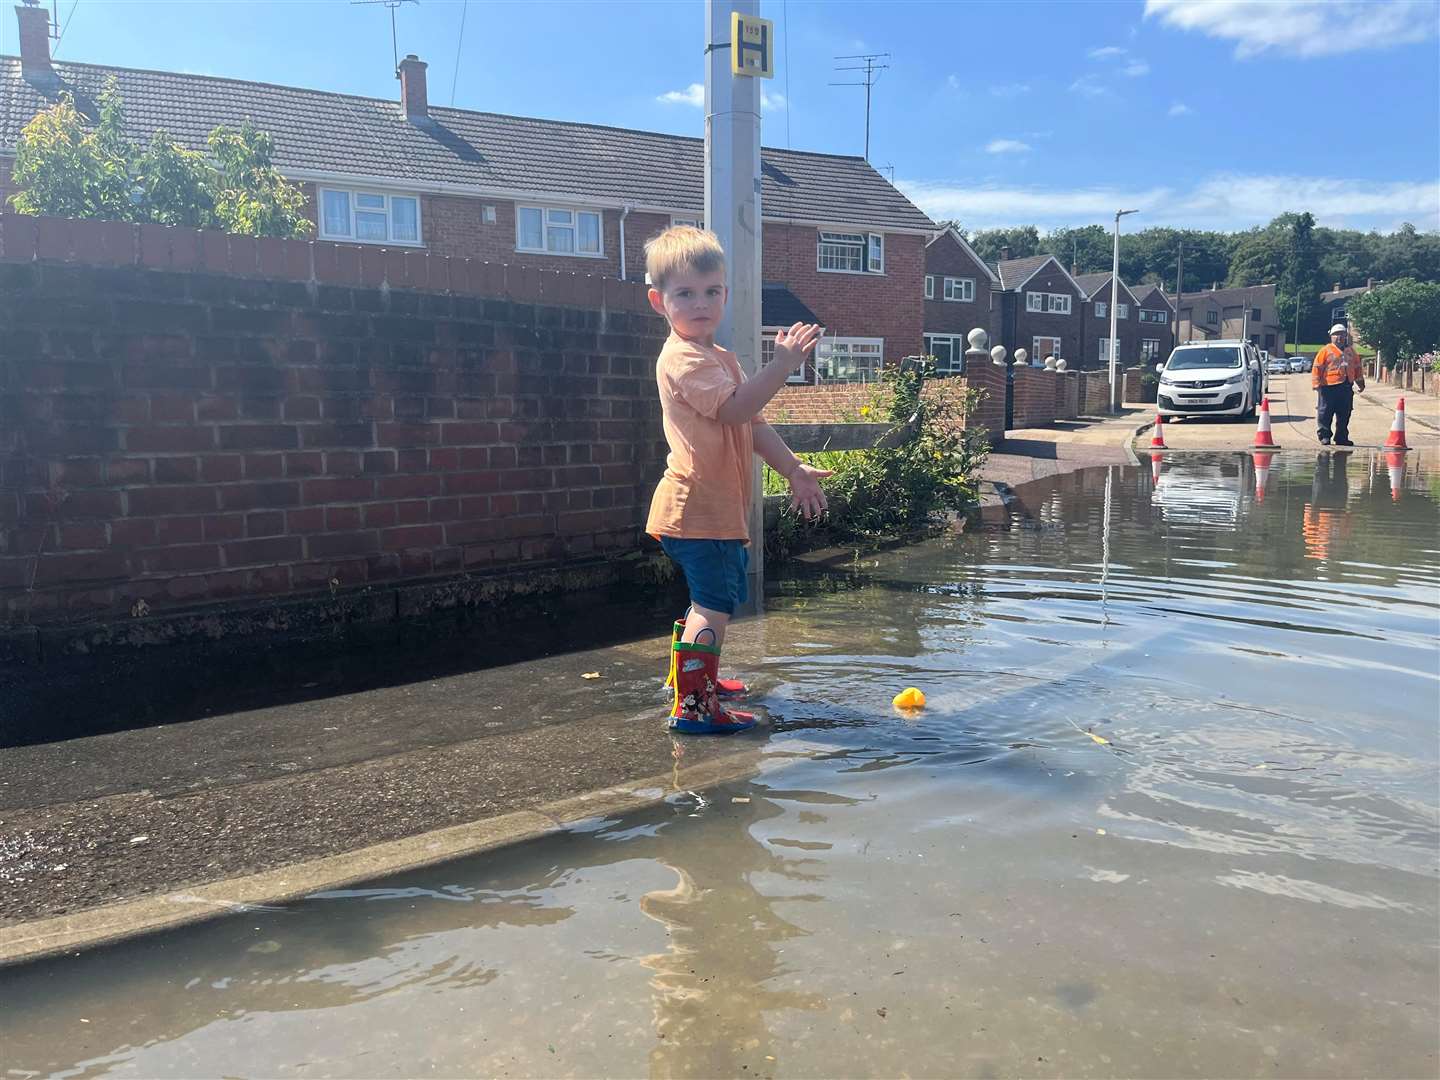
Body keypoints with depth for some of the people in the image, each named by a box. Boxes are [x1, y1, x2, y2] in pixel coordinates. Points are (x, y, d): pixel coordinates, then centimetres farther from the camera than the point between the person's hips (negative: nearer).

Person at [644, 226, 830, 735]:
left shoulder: (721, 358, 21)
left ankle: (697, 678, 38)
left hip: (720, 508, 11)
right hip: (696, 507, -11)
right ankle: (693, 706, -10)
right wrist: (782, 366, -30)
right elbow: (733, 409, -27)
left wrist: (795, 470, 15)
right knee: (714, 603, -13)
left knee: (712, 599, 22)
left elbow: (754, 426, 21)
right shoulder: (683, 358, -13)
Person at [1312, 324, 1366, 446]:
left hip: (1346, 388, 5)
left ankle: (1341, 438, 16)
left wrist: (1360, 382, 25)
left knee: (1344, 415, 8)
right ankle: (1324, 436, 3)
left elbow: (1358, 368, 26)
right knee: (1325, 414, -5)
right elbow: (1317, 368, -5)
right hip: (1328, 387, -5)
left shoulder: (1351, 352, 17)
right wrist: (1316, 384, -13)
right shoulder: (1326, 351, 0)